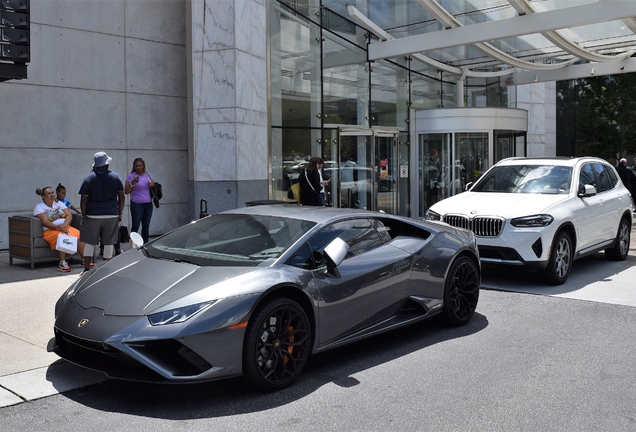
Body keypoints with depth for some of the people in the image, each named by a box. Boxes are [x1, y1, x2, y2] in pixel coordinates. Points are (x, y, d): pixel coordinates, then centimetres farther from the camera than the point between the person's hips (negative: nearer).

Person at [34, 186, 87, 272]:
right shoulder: (39, 207, 3)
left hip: (66, 227, 5)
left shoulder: (59, 203, 18)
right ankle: (62, 263, -37)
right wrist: (58, 228, -26)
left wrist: (64, 225, -16)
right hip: (50, 230, -5)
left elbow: (69, 215, 6)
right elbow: (45, 222, -13)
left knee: (79, 235, -24)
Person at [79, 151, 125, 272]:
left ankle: (87, 269, 8)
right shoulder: (115, 177, 2)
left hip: (92, 215, -1)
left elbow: (84, 200, -4)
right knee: (109, 243, 7)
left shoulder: (88, 178, -2)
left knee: (89, 242, 7)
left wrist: (84, 214, 5)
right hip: (111, 215, 1)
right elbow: (122, 197, 3)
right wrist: (120, 213, 10)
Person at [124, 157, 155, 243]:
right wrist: (132, 183, -23)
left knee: (146, 227, 10)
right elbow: (126, 192, -6)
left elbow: (153, 184, 24)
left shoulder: (148, 175, 9)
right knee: (135, 227, -6)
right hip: (137, 205, -5)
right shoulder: (131, 176, -4)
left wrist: (152, 185, 1)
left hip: (148, 204, 5)